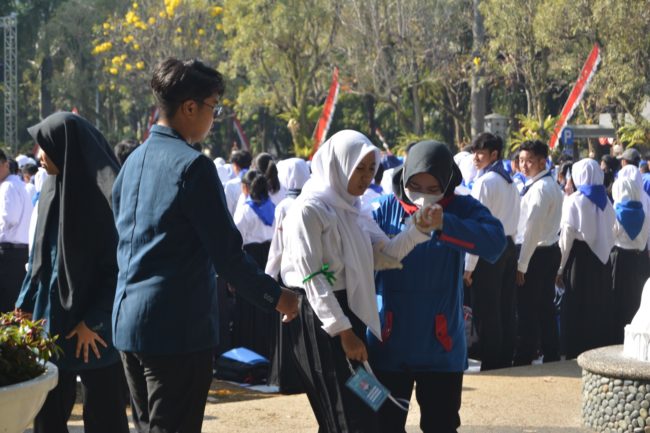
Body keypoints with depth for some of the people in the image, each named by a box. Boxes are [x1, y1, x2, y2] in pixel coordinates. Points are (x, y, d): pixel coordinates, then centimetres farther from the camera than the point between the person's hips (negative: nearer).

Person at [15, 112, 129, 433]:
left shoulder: (103, 192, -15)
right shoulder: (52, 188, 7)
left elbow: (119, 265, -15)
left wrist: (93, 321, -15)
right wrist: (26, 304, 12)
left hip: (95, 323, -7)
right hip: (52, 316, 7)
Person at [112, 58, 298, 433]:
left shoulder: (135, 160, 10)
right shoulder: (193, 165, -15)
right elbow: (227, 252, -16)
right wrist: (275, 296, -4)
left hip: (128, 319, 8)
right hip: (178, 326, -8)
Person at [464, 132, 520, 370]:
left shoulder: (485, 181, -12)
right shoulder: (509, 182, 13)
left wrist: (469, 266, -13)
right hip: (509, 246, 8)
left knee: (486, 310, -4)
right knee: (506, 308, 11)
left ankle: (490, 364, -2)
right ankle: (506, 358, 16)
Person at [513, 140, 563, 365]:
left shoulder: (539, 188, -18)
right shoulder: (551, 185, 13)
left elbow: (532, 229, -21)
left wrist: (521, 264, -18)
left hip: (536, 254, -10)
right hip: (550, 252, 10)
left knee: (527, 313, -4)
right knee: (546, 309, 15)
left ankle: (523, 362, 1)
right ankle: (551, 357, 21)